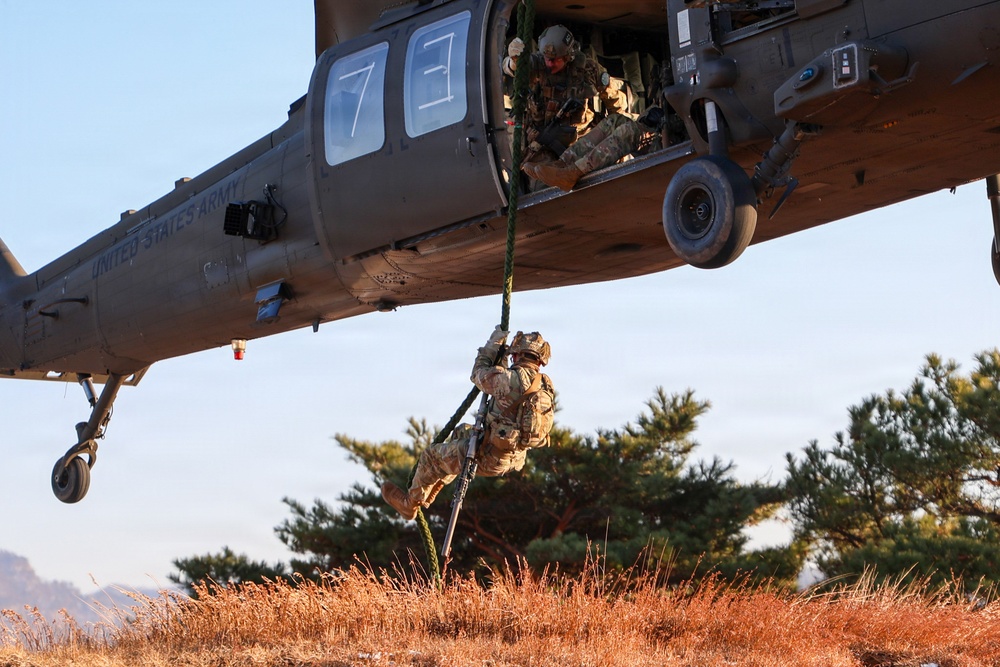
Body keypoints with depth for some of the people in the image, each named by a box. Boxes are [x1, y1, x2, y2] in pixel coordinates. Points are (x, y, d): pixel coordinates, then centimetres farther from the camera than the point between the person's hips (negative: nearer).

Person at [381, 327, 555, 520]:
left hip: (491, 458, -8)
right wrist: (500, 359, 20)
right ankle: (426, 497, 42)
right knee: (463, 432, 33)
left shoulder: (513, 379, -23)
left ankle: (409, 504, 39)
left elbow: (479, 374, -4)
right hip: (515, 459, 8)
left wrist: (494, 343, 7)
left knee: (431, 456, 15)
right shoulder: (546, 385, 1)